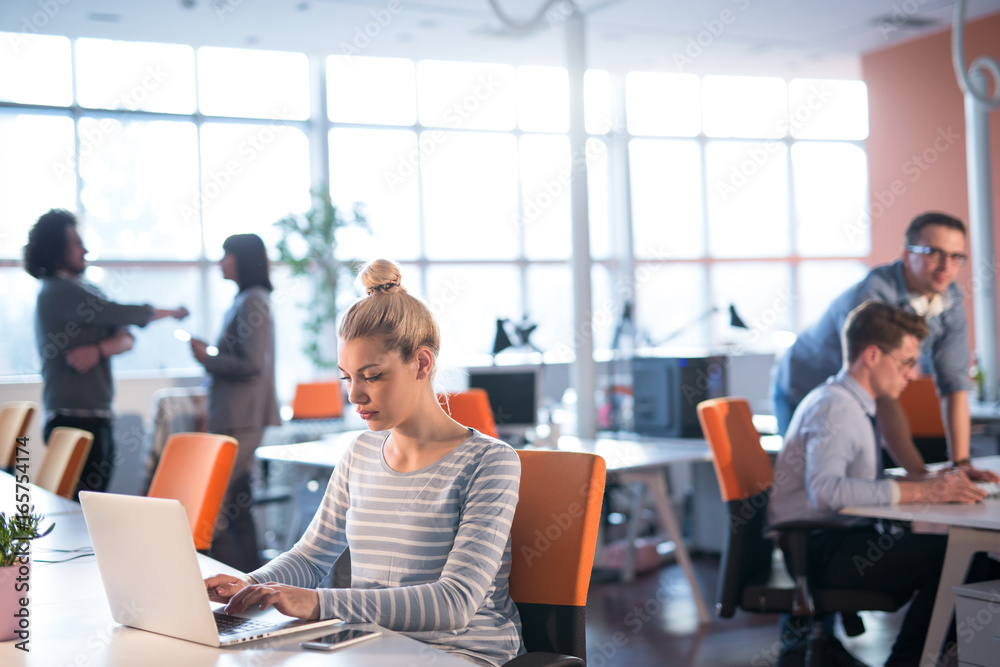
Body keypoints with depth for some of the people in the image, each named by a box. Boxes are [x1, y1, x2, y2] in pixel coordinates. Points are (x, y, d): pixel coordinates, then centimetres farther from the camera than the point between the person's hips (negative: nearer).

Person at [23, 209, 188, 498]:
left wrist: (99, 350, -15)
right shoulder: (58, 292, -10)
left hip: (96, 417, 8)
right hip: (74, 417, -8)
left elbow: (126, 338, 7)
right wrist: (171, 312, 5)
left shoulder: (88, 290, 17)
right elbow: (122, 314, -11)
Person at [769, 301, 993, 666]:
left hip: (839, 537, 10)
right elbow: (825, 489, -30)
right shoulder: (834, 406, -15)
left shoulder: (853, 405, 16)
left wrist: (937, 480, 2)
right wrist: (920, 491, -29)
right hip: (821, 550, -10)